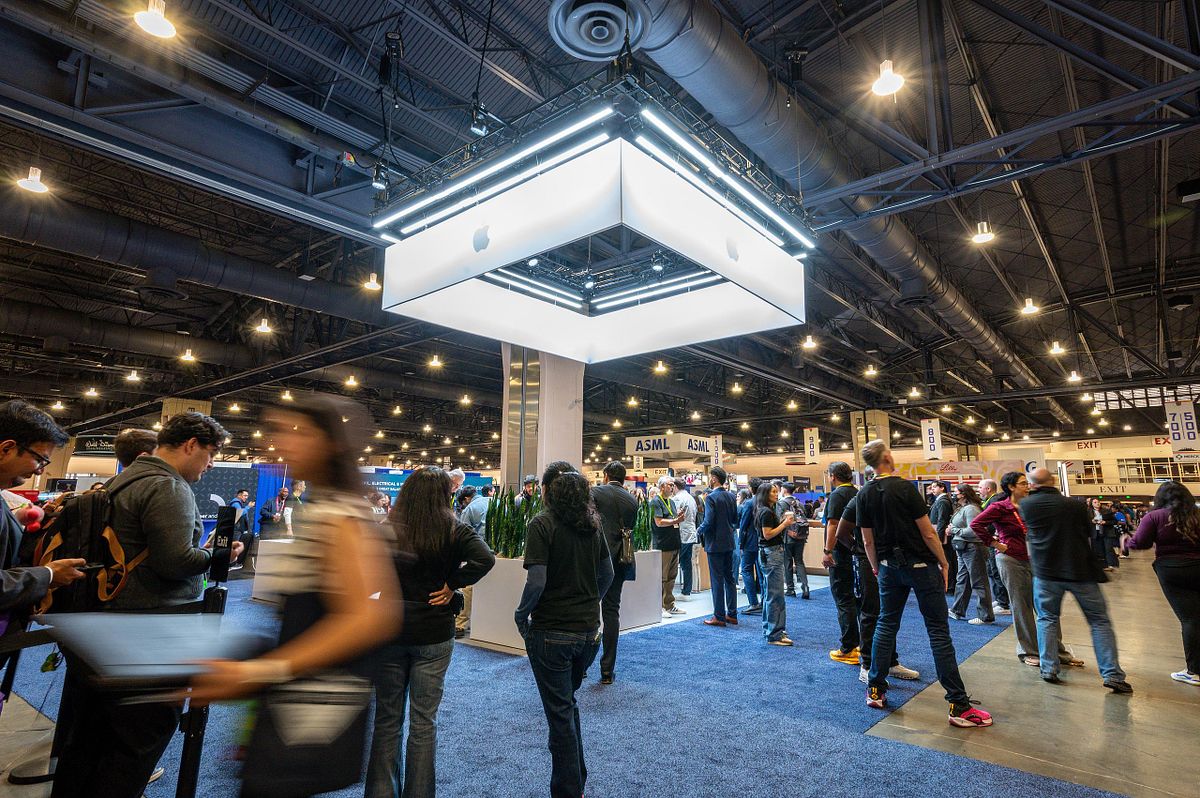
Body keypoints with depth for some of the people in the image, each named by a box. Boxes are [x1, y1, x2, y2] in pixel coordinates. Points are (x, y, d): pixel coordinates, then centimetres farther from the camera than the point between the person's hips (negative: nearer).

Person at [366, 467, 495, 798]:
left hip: (389, 632, 2)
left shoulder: (386, 530, -7)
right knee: (424, 721, 13)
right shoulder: (454, 529, -12)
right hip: (434, 635, -1)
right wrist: (452, 585, -15)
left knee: (387, 719, 18)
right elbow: (484, 558, -26)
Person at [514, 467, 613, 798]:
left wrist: (520, 615, -5)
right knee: (568, 703, 25)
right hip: (589, 630, 6)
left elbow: (536, 581, -21)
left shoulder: (542, 524, -15)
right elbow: (607, 573, 9)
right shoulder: (592, 524, 3)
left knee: (560, 713, 9)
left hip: (551, 632, -6)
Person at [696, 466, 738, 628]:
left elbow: (708, 522, -20)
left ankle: (719, 616, 5)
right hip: (729, 543, 7)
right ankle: (732, 614, 20)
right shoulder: (731, 496, 6)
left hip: (715, 544, -7)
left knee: (717, 580, -1)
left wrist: (699, 531, -3)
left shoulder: (711, 497, -17)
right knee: (730, 578, 14)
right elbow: (735, 519, 12)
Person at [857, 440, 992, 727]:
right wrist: (944, 563, 0)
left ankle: (875, 690, 19)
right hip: (921, 564, -4)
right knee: (938, 631, 1)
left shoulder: (864, 495, 0)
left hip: (890, 567, 5)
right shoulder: (905, 487, -14)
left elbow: (868, 541, 5)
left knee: (886, 625, 13)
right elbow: (928, 533, -12)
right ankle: (958, 705, 6)